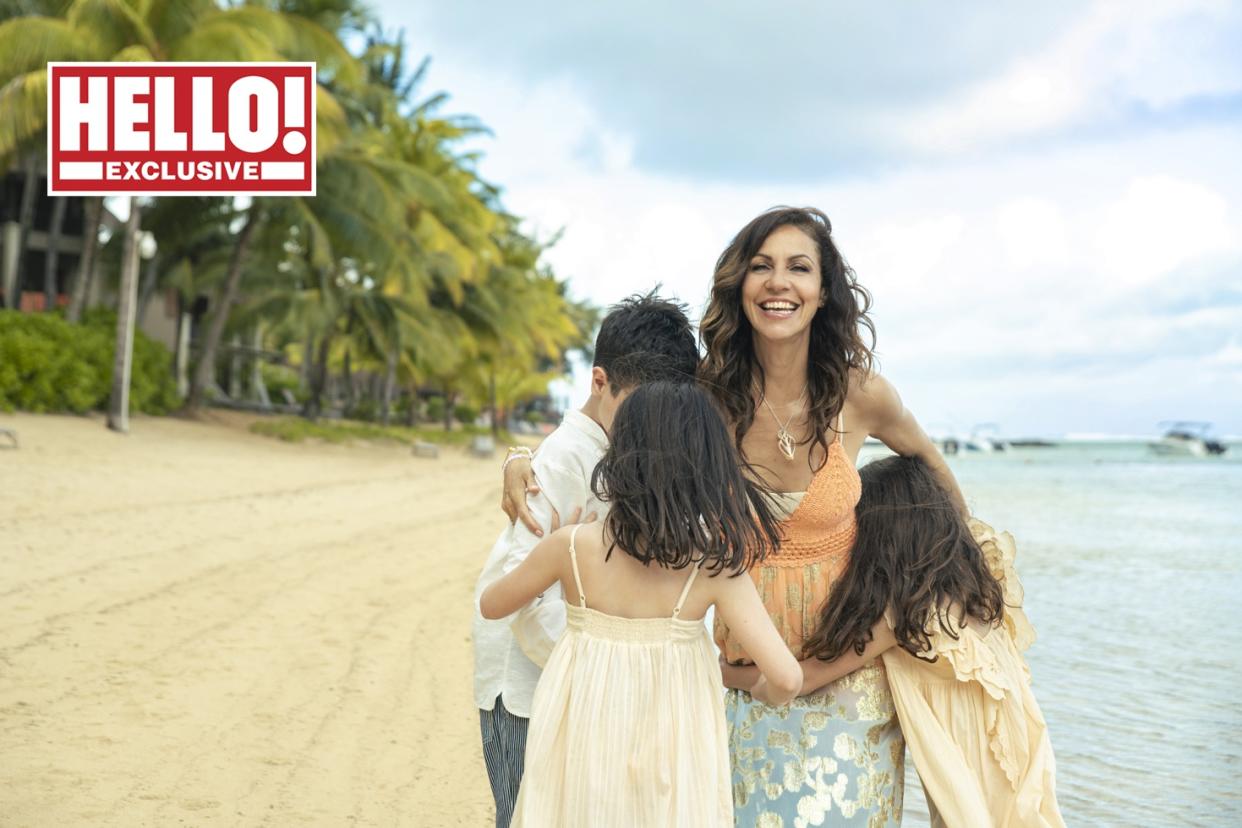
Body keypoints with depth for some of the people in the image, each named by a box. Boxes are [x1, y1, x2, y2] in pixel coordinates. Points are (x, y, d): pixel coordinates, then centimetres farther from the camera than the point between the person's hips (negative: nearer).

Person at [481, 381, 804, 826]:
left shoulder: (572, 546, -15)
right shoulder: (716, 566, -16)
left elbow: (491, 604, 2)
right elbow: (786, 677, -19)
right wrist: (763, 691, 4)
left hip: (583, 747, 1)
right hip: (670, 754, 0)